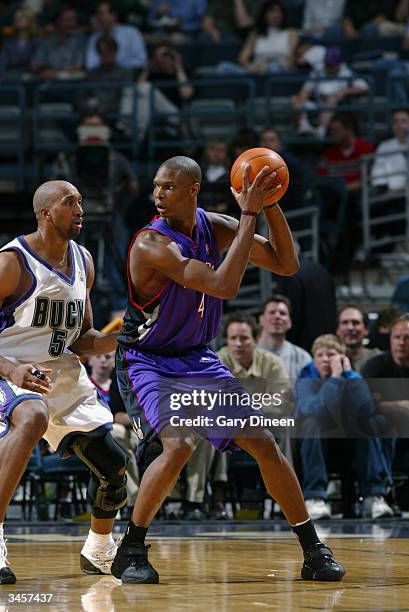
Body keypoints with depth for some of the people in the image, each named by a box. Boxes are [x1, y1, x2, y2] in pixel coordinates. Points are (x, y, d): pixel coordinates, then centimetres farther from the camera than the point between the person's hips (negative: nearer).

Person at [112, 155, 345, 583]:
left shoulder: (214, 227, -4)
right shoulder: (151, 244, -25)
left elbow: (286, 265, -3)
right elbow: (223, 286, -35)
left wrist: (270, 205, -17)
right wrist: (249, 213, -33)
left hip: (198, 361, 6)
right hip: (145, 362, -6)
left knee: (264, 444, 0)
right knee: (179, 446, -29)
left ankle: (314, 552, 10)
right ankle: (130, 552, -13)